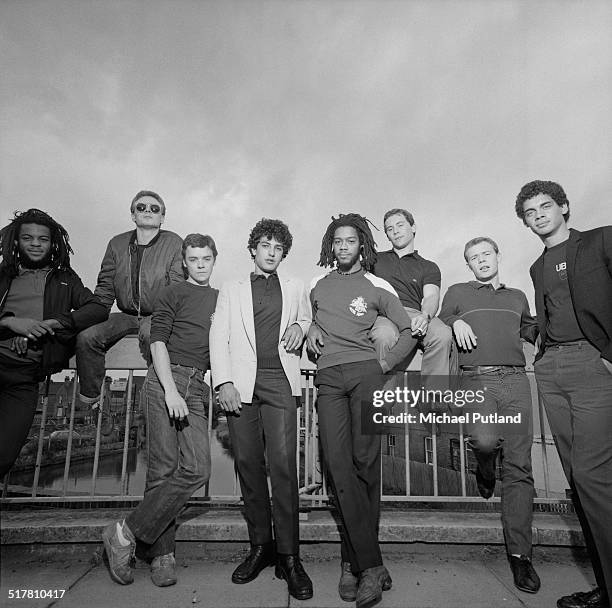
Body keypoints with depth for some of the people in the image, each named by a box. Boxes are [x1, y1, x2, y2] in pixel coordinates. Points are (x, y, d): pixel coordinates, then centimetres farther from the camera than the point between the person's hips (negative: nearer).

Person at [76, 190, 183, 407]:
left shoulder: (174, 243, -1)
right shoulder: (117, 244, 12)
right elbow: (105, 288, 14)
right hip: (126, 315, 5)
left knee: (151, 335, -37)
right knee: (86, 336, -17)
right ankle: (90, 398, 0)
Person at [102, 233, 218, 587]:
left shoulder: (221, 298, 21)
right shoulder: (174, 293, 7)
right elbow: (158, 342, -1)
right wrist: (170, 389, -13)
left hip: (197, 386, 4)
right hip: (166, 379, -4)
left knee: (197, 469, -9)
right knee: (163, 468, -5)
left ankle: (128, 533, 3)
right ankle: (162, 554, 9)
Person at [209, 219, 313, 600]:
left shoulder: (296, 289, 20)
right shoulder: (231, 290, 17)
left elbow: (308, 320, 31)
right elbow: (219, 337, 8)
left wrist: (300, 327, 6)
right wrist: (223, 382, -7)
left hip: (279, 381, -1)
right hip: (241, 383, 1)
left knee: (283, 464, -11)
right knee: (248, 464, 2)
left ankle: (289, 556, -1)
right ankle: (260, 546, 17)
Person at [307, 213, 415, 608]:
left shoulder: (377, 286, 9)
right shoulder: (317, 284, 17)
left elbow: (409, 331, 12)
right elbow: (308, 317, 35)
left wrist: (387, 363, 3)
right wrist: (312, 328, 14)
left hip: (365, 371, -2)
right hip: (329, 376, 2)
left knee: (365, 462, -9)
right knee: (339, 464, -9)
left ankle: (353, 562, 2)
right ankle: (371, 565, -3)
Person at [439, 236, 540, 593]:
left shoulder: (517, 297, 25)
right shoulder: (458, 293, 17)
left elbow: (531, 331, 31)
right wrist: (456, 322, -6)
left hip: (516, 379, 3)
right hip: (478, 379, -2)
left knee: (519, 466, -3)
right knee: (484, 440, -29)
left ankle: (520, 554, 5)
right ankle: (486, 472, 9)